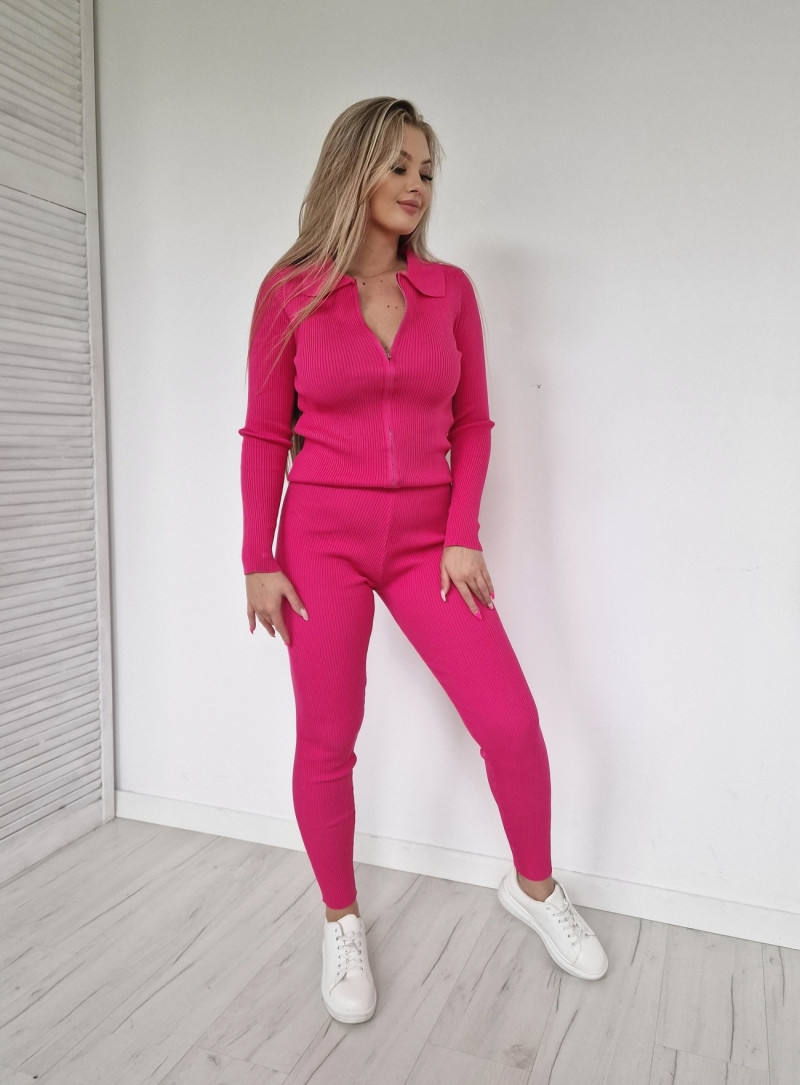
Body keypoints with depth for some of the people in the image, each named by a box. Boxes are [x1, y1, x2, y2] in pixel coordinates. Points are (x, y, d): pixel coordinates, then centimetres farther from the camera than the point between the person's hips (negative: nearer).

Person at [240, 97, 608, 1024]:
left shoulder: (449, 289, 4)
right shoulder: (289, 291, -1)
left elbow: (471, 424, 6)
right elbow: (266, 436, 0)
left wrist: (464, 535, -5)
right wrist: (258, 561, -4)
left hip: (427, 540, 2)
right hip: (323, 538, -1)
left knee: (510, 722, -2)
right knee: (325, 745, 3)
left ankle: (534, 889, 27)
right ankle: (342, 924, 28)